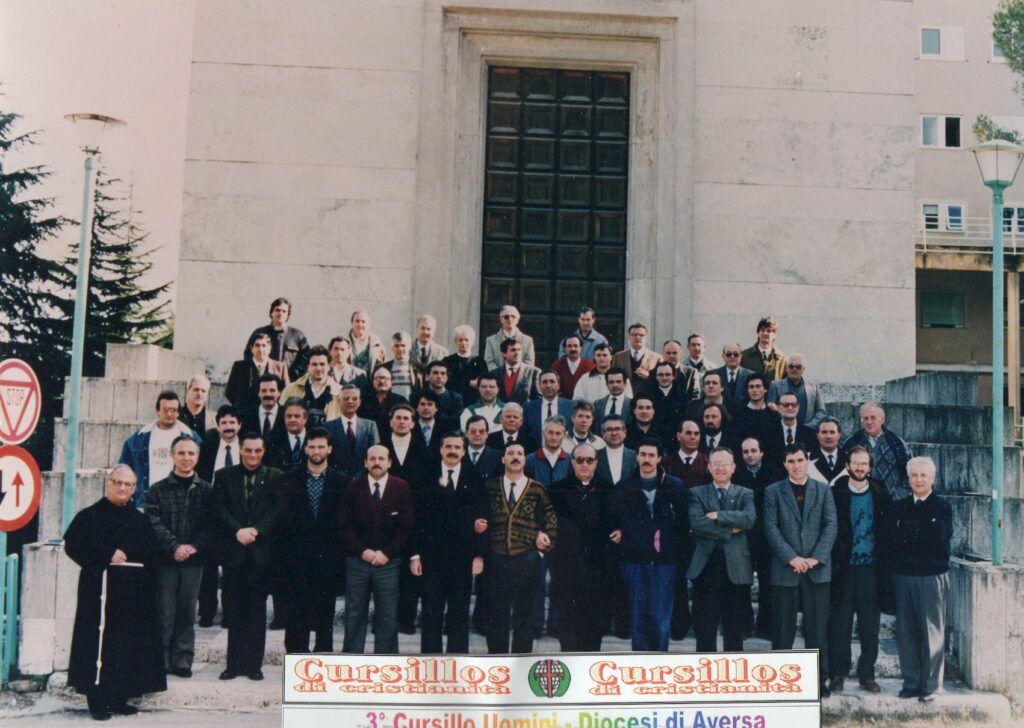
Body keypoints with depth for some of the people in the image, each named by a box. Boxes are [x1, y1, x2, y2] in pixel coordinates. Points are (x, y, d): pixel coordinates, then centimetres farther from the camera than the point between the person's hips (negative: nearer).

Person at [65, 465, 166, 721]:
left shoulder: (140, 520, 16)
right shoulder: (90, 515, 2)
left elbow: (153, 554, 13)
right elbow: (73, 545, -10)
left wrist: (127, 556, -4)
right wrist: (107, 556, -16)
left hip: (135, 592, 5)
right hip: (101, 590, -5)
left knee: (129, 645, 5)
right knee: (100, 644, -6)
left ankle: (120, 698, 14)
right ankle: (98, 701, 2)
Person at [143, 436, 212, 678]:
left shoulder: (206, 490, 8)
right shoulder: (158, 490, 4)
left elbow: (211, 524, 2)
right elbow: (154, 524, -5)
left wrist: (194, 547, -12)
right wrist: (174, 547, -15)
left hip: (194, 560, 1)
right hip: (165, 559, -1)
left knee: (187, 612, 6)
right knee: (165, 611, 1)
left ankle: (182, 659, 13)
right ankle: (161, 659, 8)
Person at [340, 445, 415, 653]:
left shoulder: (401, 488, 2)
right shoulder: (353, 487, 4)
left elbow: (406, 526, -2)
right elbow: (345, 525, 0)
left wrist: (386, 553, -9)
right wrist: (362, 550, -10)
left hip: (388, 561, 0)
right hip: (357, 560, 1)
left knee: (387, 616, 2)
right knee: (354, 613, 6)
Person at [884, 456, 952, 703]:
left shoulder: (942, 506, 1)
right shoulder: (899, 507, 11)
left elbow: (939, 539, -12)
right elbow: (890, 540, 2)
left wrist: (907, 532, -3)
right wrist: (923, 535, -8)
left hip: (932, 577, -4)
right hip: (903, 576, 4)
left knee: (932, 632, 0)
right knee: (905, 632, 7)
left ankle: (930, 685, 9)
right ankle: (911, 681, 17)